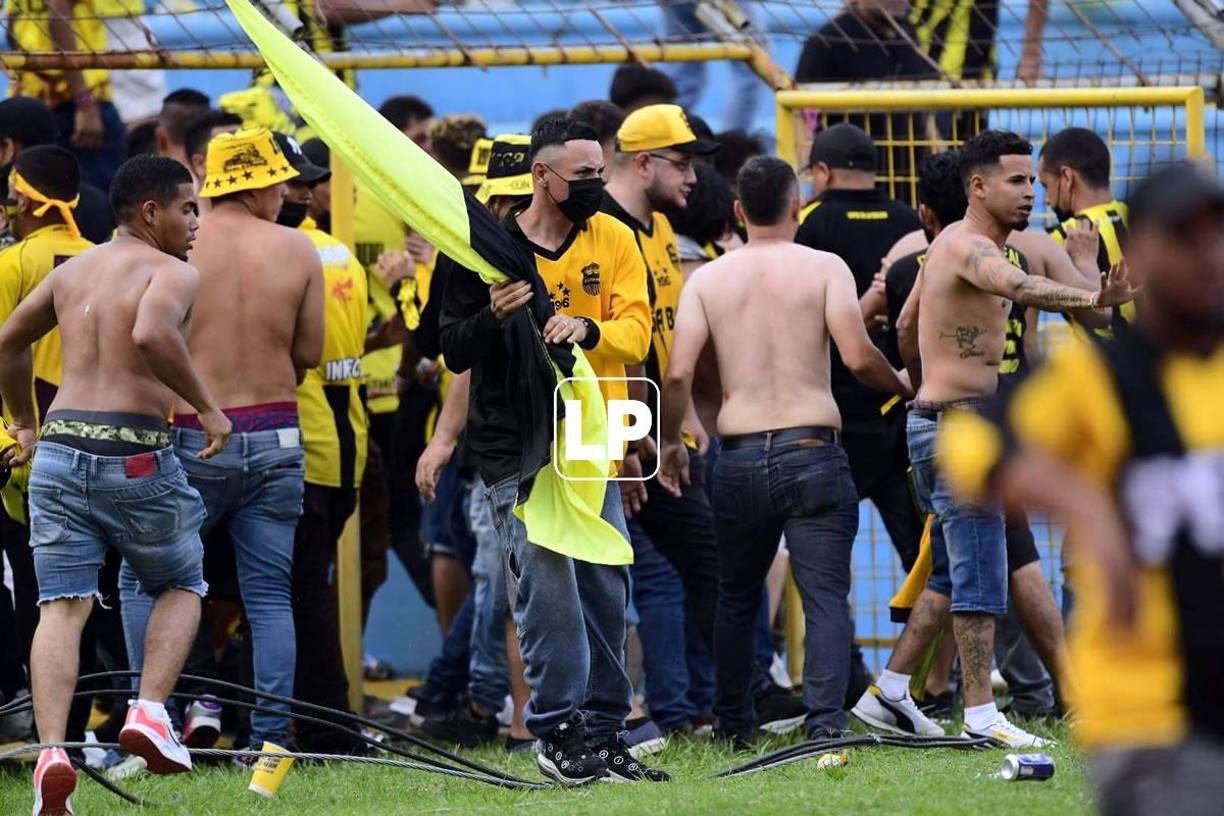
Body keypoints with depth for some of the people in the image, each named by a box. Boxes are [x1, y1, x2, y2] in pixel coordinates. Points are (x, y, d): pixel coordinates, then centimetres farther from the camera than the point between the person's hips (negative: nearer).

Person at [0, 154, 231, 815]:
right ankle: (150, 711, 0)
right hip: (135, 456, -4)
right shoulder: (172, 273, -4)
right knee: (181, 587, 19)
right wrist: (207, 407, -15)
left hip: (59, 451, 5)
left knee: (62, 606, 0)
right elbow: (152, 335, -26)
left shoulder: (72, 270, 18)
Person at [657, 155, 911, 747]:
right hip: (811, 451, -3)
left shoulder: (707, 279, 5)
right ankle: (825, 719, -22)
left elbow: (677, 373, -3)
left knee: (736, 599, 19)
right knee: (826, 596, -5)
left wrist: (670, 442, 12)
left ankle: (733, 726, 28)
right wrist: (901, 385, 8)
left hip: (739, 458, 3)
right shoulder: (824, 268, -2)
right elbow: (858, 357, -12)